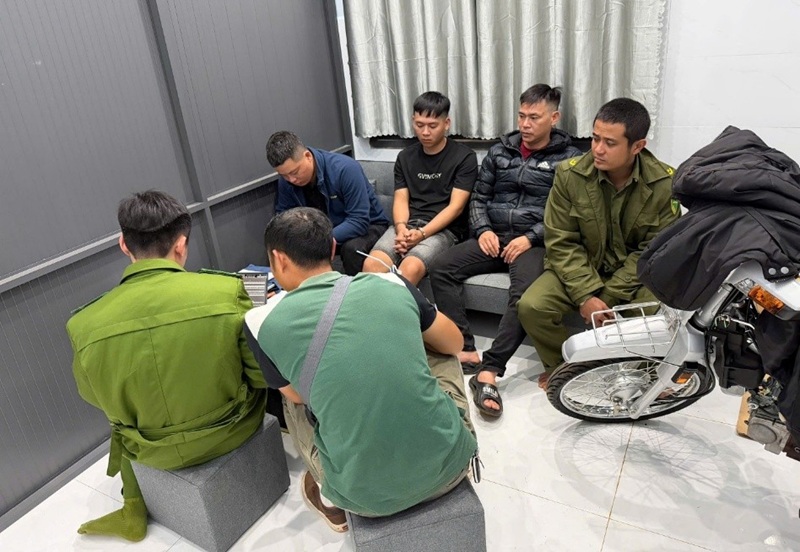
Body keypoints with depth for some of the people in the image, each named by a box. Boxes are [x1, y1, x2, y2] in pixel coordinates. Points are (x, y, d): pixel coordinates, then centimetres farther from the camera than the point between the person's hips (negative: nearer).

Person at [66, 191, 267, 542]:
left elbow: (97, 398, 2)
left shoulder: (86, 325, -17)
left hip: (155, 452, 2)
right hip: (233, 429, -1)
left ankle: (134, 514, 42)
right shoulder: (225, 291, -25)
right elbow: (263, 375, -15)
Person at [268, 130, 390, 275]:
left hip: (367, 225, -4)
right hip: (325, 230, 5)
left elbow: (359, 221, -31)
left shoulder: (345, 168, -29)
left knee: (352, 248, -36)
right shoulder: (285, 181, -12)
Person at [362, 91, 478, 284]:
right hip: (407, 225, 4)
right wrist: (401, 228, -13)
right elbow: (401, 200, 9)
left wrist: (422, 234, -19)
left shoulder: (464, 157, 1)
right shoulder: (405, 157, 15)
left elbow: (456, 206, -6)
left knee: (410, 268, -34)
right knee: (371, 265, -27)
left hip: (443, 229, -3)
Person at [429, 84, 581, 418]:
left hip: (534, 242, -4)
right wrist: (483, 230, -2)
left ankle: (489, 371, -35)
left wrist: (530, 238, -16)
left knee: (526, 293, -35)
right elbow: (479, 198, 17)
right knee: (441, 268, -19)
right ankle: (465, 350, -22)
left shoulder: (569, 159, 5)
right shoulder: (500, 151, 16)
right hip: (493, 237, 4)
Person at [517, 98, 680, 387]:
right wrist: (585, 295, -22)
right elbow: (561, 242, -11)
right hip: (578, 268, 1)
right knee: (531, 306, -24)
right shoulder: (569, 174, -13)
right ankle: (561, 366, 7)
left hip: (635, 275, 0)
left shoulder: (666, 183, -13)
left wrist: (607, 297, -20)